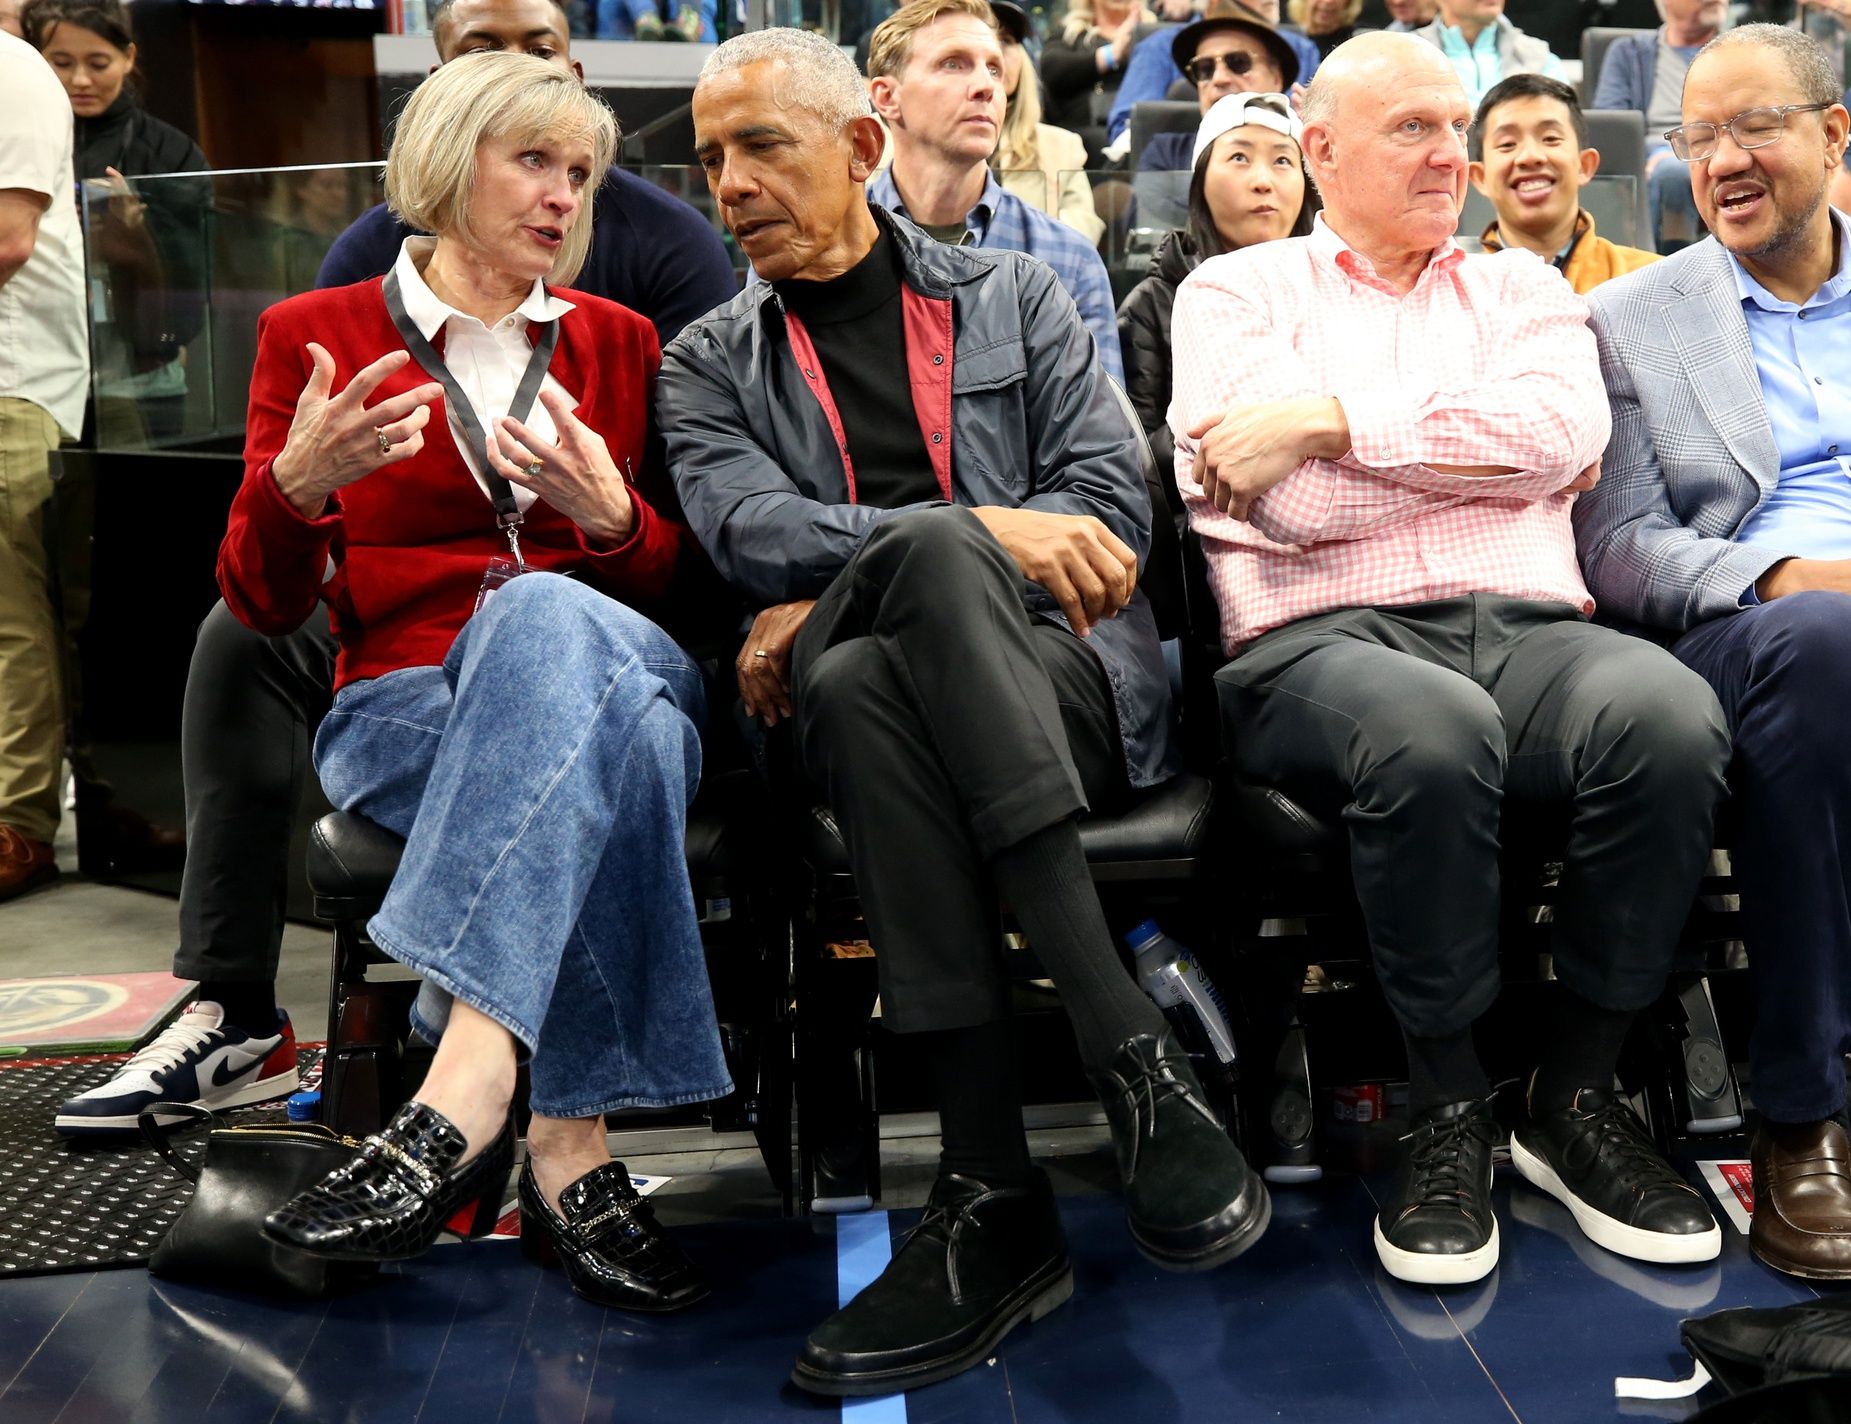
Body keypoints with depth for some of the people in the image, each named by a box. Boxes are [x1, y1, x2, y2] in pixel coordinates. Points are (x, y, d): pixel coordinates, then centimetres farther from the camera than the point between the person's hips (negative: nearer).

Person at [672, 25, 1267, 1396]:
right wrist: (980, 533, -18)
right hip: (852, 709, 1)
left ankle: (991, 1194, -35)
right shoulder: (708, 367, 19)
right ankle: (1130, 1049, -34)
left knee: (888, 614, -35)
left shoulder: (1014, 297, 17)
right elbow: (754, 532, -2)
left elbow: (1112, 500, 2)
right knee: (857, 684, -36)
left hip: (1065, 679, 0)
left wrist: (837, 597, -7)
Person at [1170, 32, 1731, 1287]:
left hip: (1527, 629, 3)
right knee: (1434, 731, -38)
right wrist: (1493, 444, 4)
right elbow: (1281, 501, -4)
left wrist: (1338, 421, -6)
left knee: (1673, 713, -30)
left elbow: (1569, 429, 0)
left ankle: (1578, 1095, -10)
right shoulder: (1236, 291, 15)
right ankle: (1447, 1109, -14)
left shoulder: (1519, 288, 24)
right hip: (1322, 640, -3)